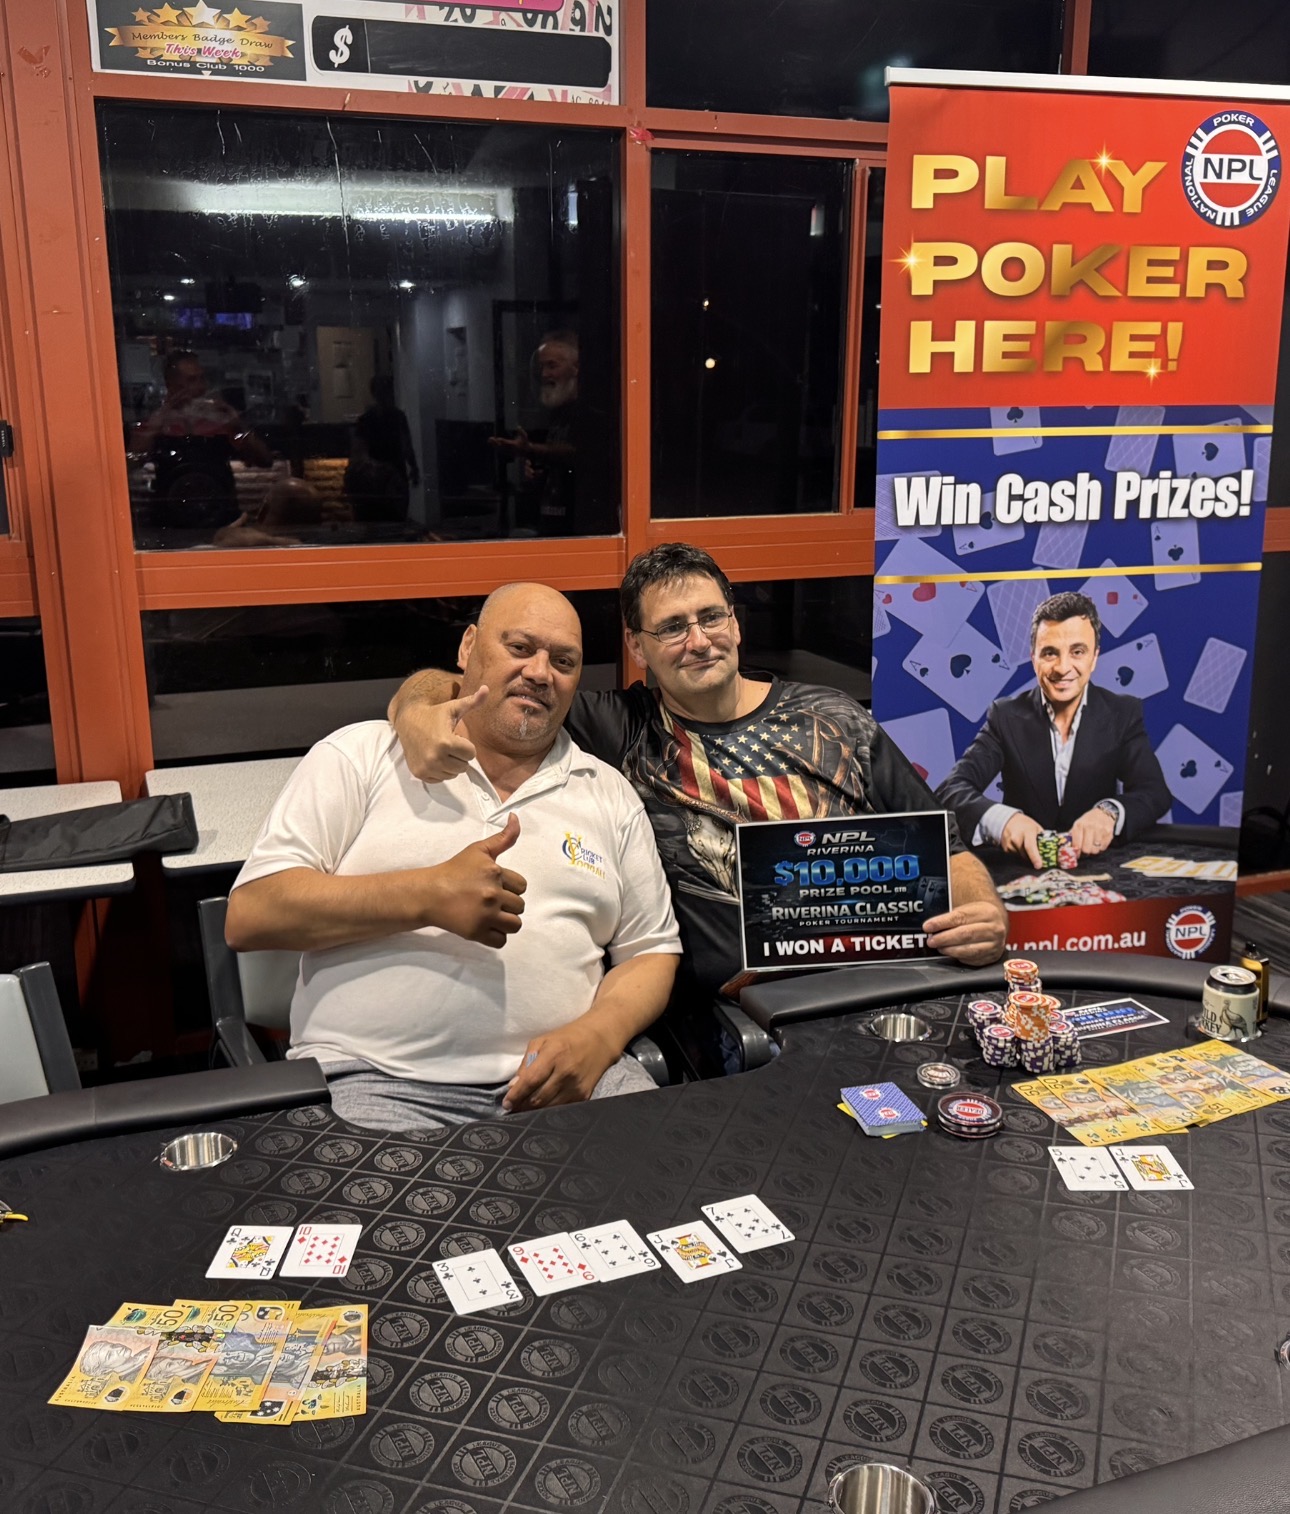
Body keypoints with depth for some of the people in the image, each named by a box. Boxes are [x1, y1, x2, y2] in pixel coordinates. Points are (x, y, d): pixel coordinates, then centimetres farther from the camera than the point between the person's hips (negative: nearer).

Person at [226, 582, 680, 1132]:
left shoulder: (610, 794, 17)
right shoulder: (362, 756, 6)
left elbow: (651, 951, 17)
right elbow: (249, 915, -2)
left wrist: (596, 1036, -6)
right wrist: (428, 896, -13)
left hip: (555, 1080, 3)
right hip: (377, 1080, -2)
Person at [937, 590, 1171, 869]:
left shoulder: (1123, 713, 1)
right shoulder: (1007, 716, -3)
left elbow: (1154, 791, -8)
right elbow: (953, 789, -14)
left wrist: (1109, 813, -31)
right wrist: (1000, 820, -35)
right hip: (1023, 863, -2)